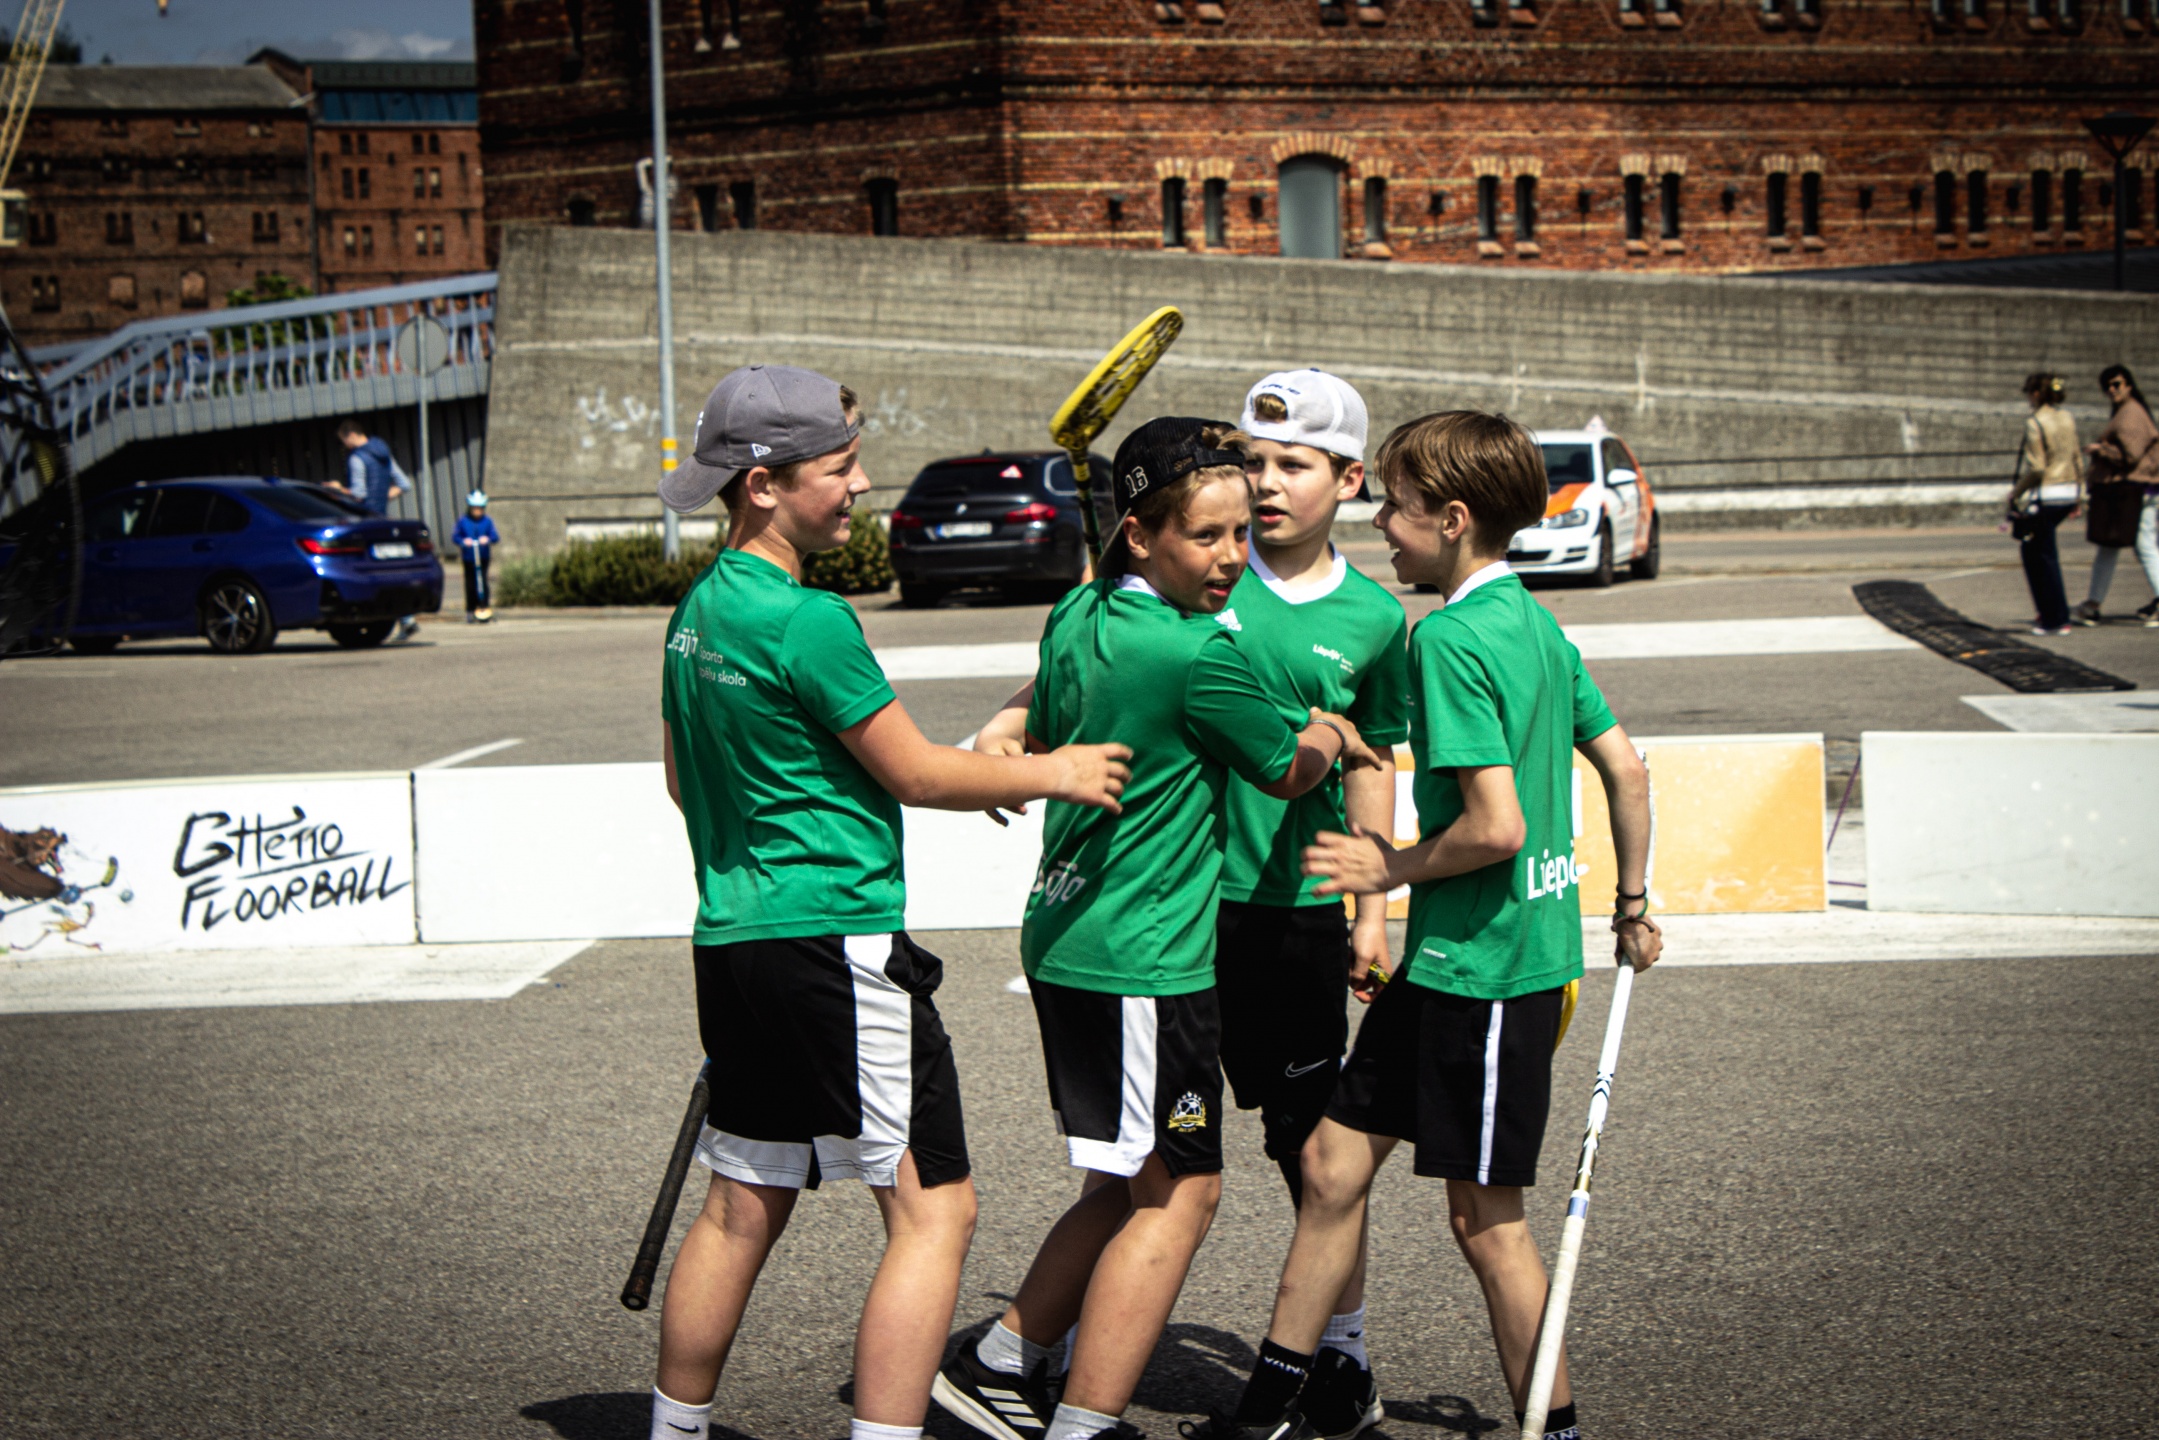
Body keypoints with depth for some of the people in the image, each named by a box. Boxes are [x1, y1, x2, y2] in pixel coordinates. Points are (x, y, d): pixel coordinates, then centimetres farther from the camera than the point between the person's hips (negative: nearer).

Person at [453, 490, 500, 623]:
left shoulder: (487, 521, 2)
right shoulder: (463, 521, 2)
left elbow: (496, 536, -4)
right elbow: (456, 536, 1)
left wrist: (488, 539, -26)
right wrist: (463, 541, -19)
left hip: (483, 557, -1)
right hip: (468, 557, 1)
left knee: (482, 581, -13)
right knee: (470, 584, 4)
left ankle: (483, 606, -9)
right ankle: (470, 611, 12)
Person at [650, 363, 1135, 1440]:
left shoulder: (698, 611, 11)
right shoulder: (808, 620, -16)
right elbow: (916, 773, -11)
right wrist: (1052, 772, 3)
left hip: (732, 939, 10)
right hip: (836, 942, -9)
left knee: (741, 1209, 18)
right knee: (932, 1211, -4)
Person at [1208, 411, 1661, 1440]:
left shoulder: (1450, 639, -18)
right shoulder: (1535, 622, 10)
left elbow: (1497, 825, -25)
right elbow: (1626, 770, 14)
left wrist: (1393, 869, -9)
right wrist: (1632, 909, 23)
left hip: (1484, 962, -10)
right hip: (1445, 959, 10)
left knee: (1485, 1217, 3)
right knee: (1335, 1161, 13)